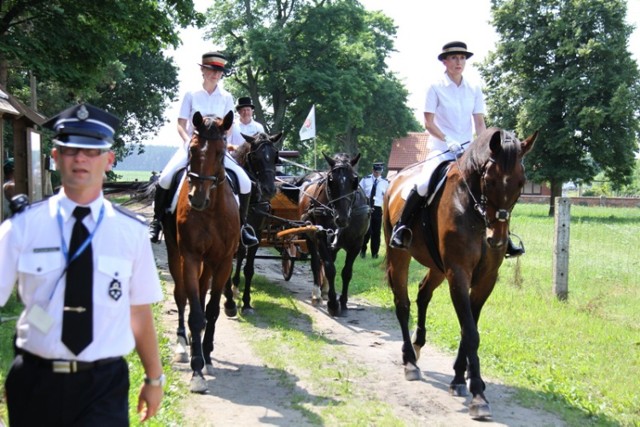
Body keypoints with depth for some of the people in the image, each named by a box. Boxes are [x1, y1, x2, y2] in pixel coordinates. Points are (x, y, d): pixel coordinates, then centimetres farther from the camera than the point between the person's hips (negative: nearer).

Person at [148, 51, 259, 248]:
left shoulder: (226, 97, 7)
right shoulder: (191, 95, 3)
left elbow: (228, 126, 6)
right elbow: (181, 125, 1)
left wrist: (222, 142, -12)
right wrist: (189, 142, -15)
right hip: (192, 146, -1)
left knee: (245, 182, -16)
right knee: (166, 177, -26)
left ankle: (242, 224, 5)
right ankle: (157, 220, -4)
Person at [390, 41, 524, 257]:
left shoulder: (474, 90, 9)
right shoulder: (436, 88, -1)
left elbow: (479, 122, 6)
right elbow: (428, 122, -5)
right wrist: (447, 141, -19)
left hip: (468, 149, 4)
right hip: (440, 148, -4)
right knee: (425, 184, -30)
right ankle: (401, 226, -11)